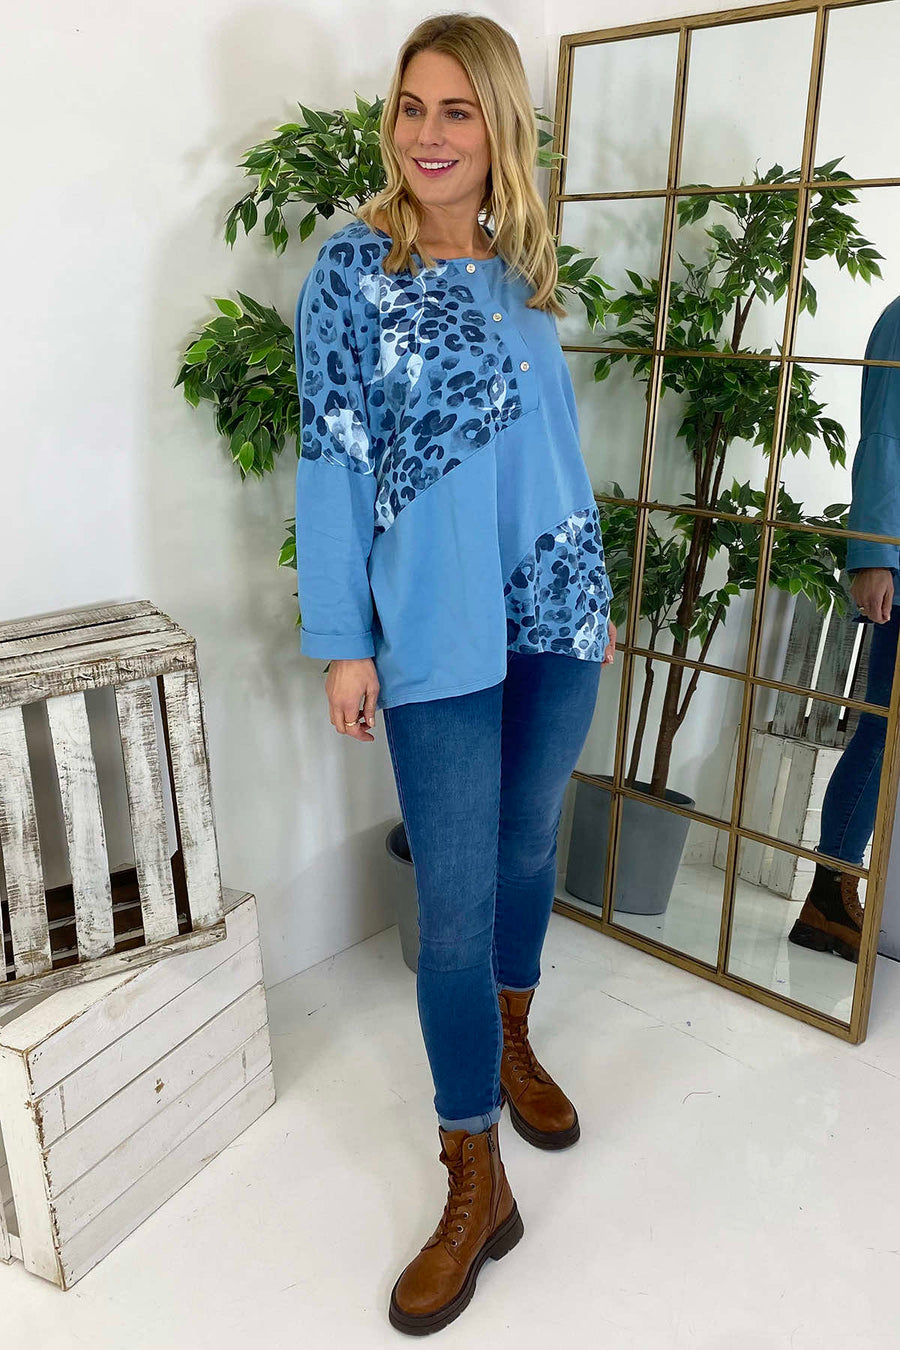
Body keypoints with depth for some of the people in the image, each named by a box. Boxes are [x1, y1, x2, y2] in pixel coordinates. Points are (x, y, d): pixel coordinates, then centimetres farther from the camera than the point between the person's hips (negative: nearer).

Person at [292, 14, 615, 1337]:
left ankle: (512, 1041, 43)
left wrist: (597, 594, 18)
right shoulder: (353, 263, -3)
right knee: (454, 901, -1)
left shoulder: (520, 268, 11)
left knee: (529, 843, 17)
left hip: (555, 612, 5)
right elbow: (332, 459, -7)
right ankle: (476, 1182, 15)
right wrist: (343, 643, -11)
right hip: (438, 632, -5)